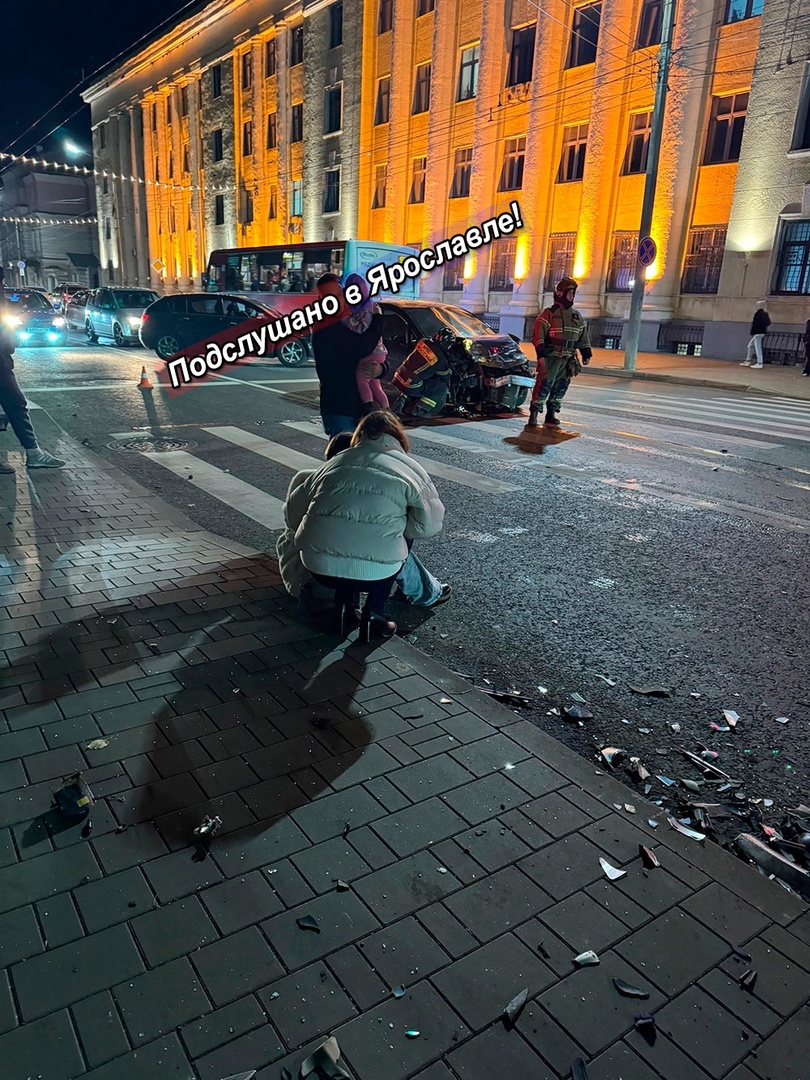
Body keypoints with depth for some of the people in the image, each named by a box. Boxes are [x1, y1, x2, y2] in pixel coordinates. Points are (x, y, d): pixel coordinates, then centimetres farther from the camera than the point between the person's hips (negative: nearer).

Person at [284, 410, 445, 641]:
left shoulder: (336, 462, 18)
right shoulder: (409, 468, 9)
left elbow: (294, 506, 23)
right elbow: (429, 523, -1)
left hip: (318, 567, 4)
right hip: (374, 573, -4)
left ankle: (343, 608, 24)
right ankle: (374, 615, 19)